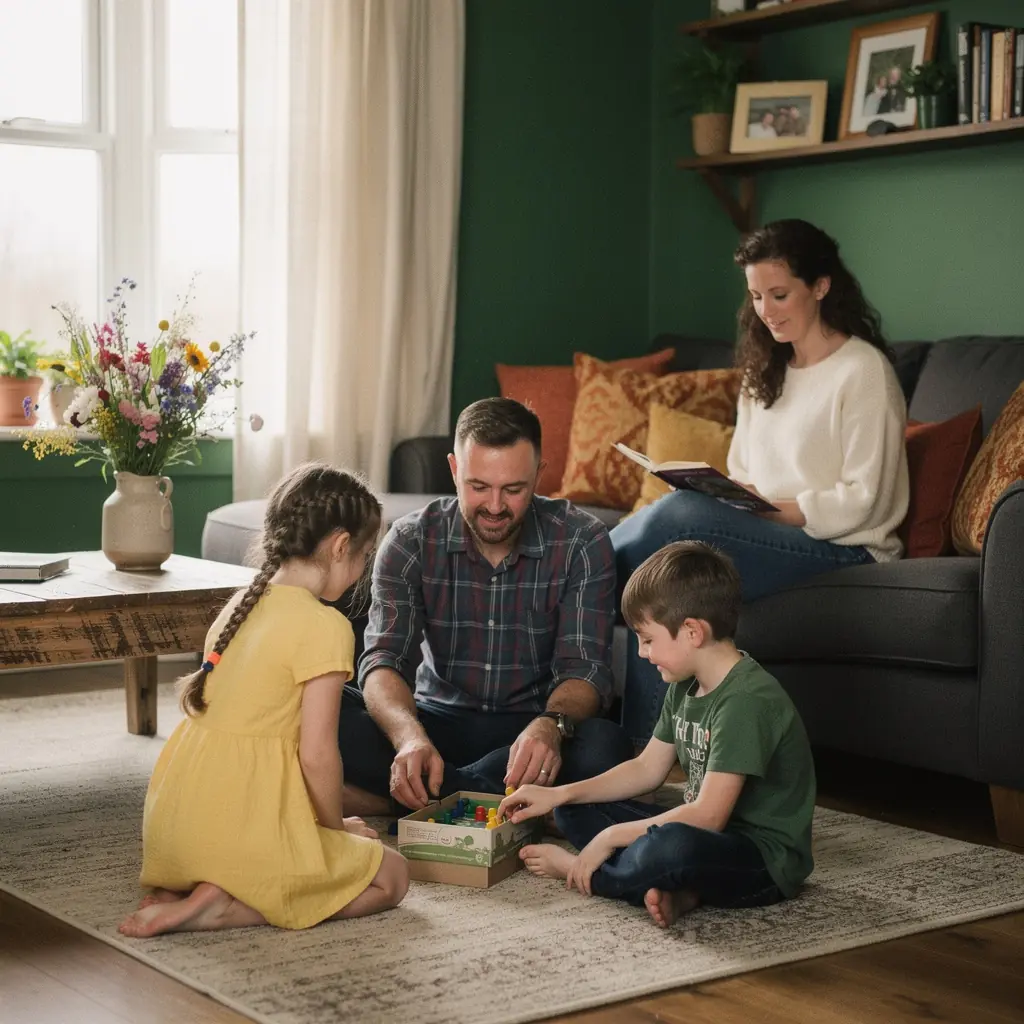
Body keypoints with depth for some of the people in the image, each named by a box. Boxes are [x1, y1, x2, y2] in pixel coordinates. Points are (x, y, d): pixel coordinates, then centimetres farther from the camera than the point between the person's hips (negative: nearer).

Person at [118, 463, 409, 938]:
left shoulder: (240, 605, 12)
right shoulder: (325, 626, -13)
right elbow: (317, 753, -15)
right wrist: (337, 826, 4)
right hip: (240, 828, -8)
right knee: (390, 876, 8)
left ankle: (186, 890, 7)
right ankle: (222, 906, -8)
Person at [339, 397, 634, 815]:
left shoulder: (582, 543, -9)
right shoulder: (410, 541, -6)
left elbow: (584, 667, -15)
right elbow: (383, 660, -16)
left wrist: (551, 726, -40)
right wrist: (410, 736, -39)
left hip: (530, 731, 0)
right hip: (437, 721, 0)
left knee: (605, 747, -35)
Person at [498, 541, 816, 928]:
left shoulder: (747, 700, -24)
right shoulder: (686, 687, 8)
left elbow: (707, 815, -27)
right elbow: (646, 769, 16)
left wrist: (612, 837, -19)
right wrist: (558, 795, 8)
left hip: (765, 862, -10)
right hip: (709, 835, 10)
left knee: (673, 846, -40)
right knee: (575, 812, 7)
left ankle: (576, 871, -10)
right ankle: (674, 889, -14)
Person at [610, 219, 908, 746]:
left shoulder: (864, 370, -5)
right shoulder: (763, 371, 19)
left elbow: (863, 500, -11)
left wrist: (773, 511, -19)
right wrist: (725, 497, -4)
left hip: (843, 548, -6)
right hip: (763, 537, 7)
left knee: (675, 516, -30)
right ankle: (645, 742, -25)